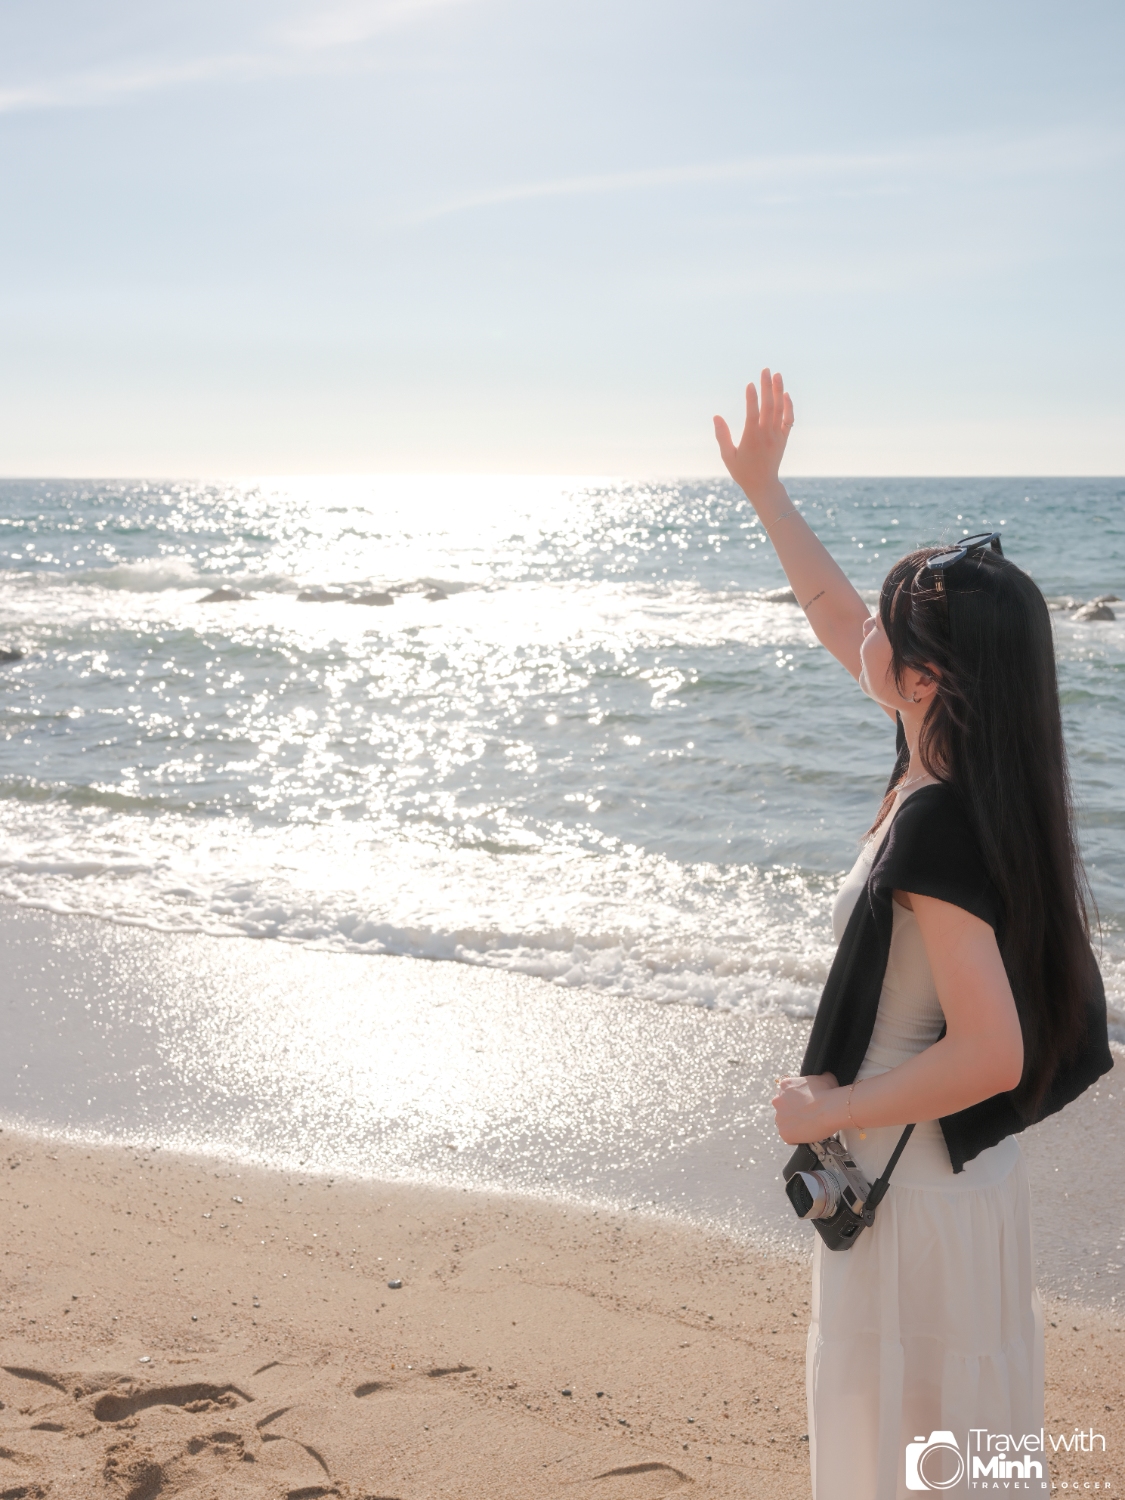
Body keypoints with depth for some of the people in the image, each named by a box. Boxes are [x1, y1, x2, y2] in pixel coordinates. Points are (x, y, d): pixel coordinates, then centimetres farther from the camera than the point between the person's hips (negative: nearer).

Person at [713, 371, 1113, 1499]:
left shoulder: (936, 826, -28)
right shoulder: (960, 766, -2)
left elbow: (990, 1053, -31)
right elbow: (832, 617, 12)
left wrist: (830, 1110, -19)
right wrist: (764, 491, 17)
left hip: (911, 1183, -9)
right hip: (965, 1174, 9)